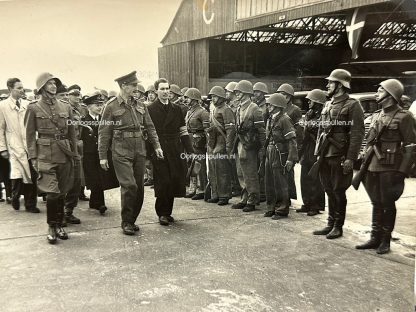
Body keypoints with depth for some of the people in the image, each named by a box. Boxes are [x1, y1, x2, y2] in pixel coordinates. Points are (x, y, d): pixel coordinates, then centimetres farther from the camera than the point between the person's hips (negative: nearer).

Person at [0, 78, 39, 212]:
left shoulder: (27, 104, 8)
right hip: (15, 147, -3)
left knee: (32, 176, 2)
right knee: (17, 176, -10)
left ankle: (30, 204, 16)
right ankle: (15, 196, 20)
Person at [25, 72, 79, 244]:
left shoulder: (65, 107, 10)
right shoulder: (33, 108, 1)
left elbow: (71, 133, 14)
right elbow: (30, 135, 2)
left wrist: (74, 154, 10)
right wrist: (33, 157, -4)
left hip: (64, 155, 4)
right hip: (46, 155, -4)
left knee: (62, 192, 8)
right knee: (52, 193, -9)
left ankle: (59, 225, 22)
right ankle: (51, 228, 9)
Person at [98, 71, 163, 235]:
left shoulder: (140, 105, 12)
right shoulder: (111, 106, -2)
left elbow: (149, 127, 16)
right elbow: (103, 132, -2)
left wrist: (156, 145, 6)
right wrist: (103, 156, -5)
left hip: (139, 151, 5)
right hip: (121, 151, -5)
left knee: (139, 187, 7)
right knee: (129, 186, -12)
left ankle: (132, 220, 21)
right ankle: (126, 222, 3)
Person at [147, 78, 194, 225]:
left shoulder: (176, 109, 13)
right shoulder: (150, 109, 1)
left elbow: (183, 132, 13)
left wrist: (190, 151, 6)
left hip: (176, 151, 4)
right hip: (158, 151, -4)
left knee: (174, 182, 4)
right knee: (163, 183, -5)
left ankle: (167, 212, 18)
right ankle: (162, 213, 10)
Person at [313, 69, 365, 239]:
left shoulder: (352, 105, -8)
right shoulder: (328, 105, 15)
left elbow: (357, 134, -13)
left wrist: (350, 158, -18)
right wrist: (319, 153, 13)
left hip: (340, 157, -7)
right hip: (325, 156, 7)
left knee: (338, 192, 3)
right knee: (329, 191, 13)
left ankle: (338, 226, 15)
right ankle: (330, 224, 23)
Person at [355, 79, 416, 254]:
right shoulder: (376, 116, 14)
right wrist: (364, 164, 15)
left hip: (390, 169, -6)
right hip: (372, 167, 6)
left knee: (388, 205, 4)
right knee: (376, 204, 12)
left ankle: (385, 240, 16)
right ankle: (375, 238, 21)